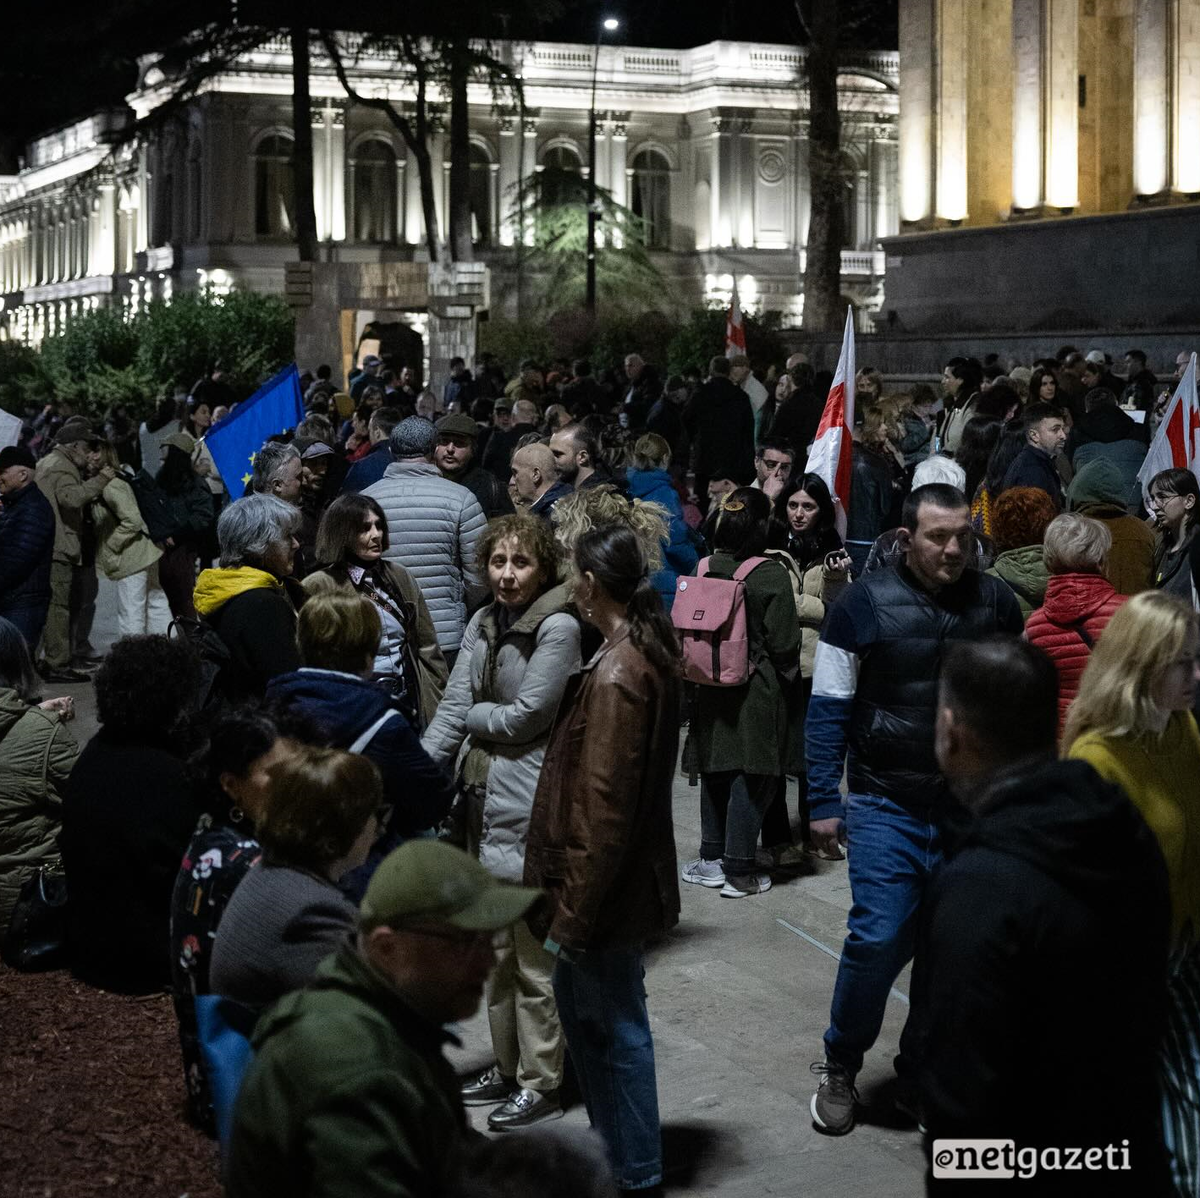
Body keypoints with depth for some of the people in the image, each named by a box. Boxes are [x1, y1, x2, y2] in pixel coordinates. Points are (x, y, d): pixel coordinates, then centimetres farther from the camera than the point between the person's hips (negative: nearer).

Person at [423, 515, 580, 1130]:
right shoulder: (483, 624, 9)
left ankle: (541, 1080, 13)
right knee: (497, 946, 18)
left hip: (529, 805, -8)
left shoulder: (558, 627, -13)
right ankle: (506, 1064, 32)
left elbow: (524, 717, -14)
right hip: (482, 799, 8)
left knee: (534, 955, 1)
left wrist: (472, 717, 1)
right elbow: (453, 708, 4)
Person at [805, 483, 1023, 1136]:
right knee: (878, 938, -7)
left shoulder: (995, 600, 2)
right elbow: (828, 708, -3)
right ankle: (839, 1069, 15)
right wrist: (824, 804, -6)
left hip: (976, 807, 3)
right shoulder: (865, 603, -7)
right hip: (888, 807, -3)